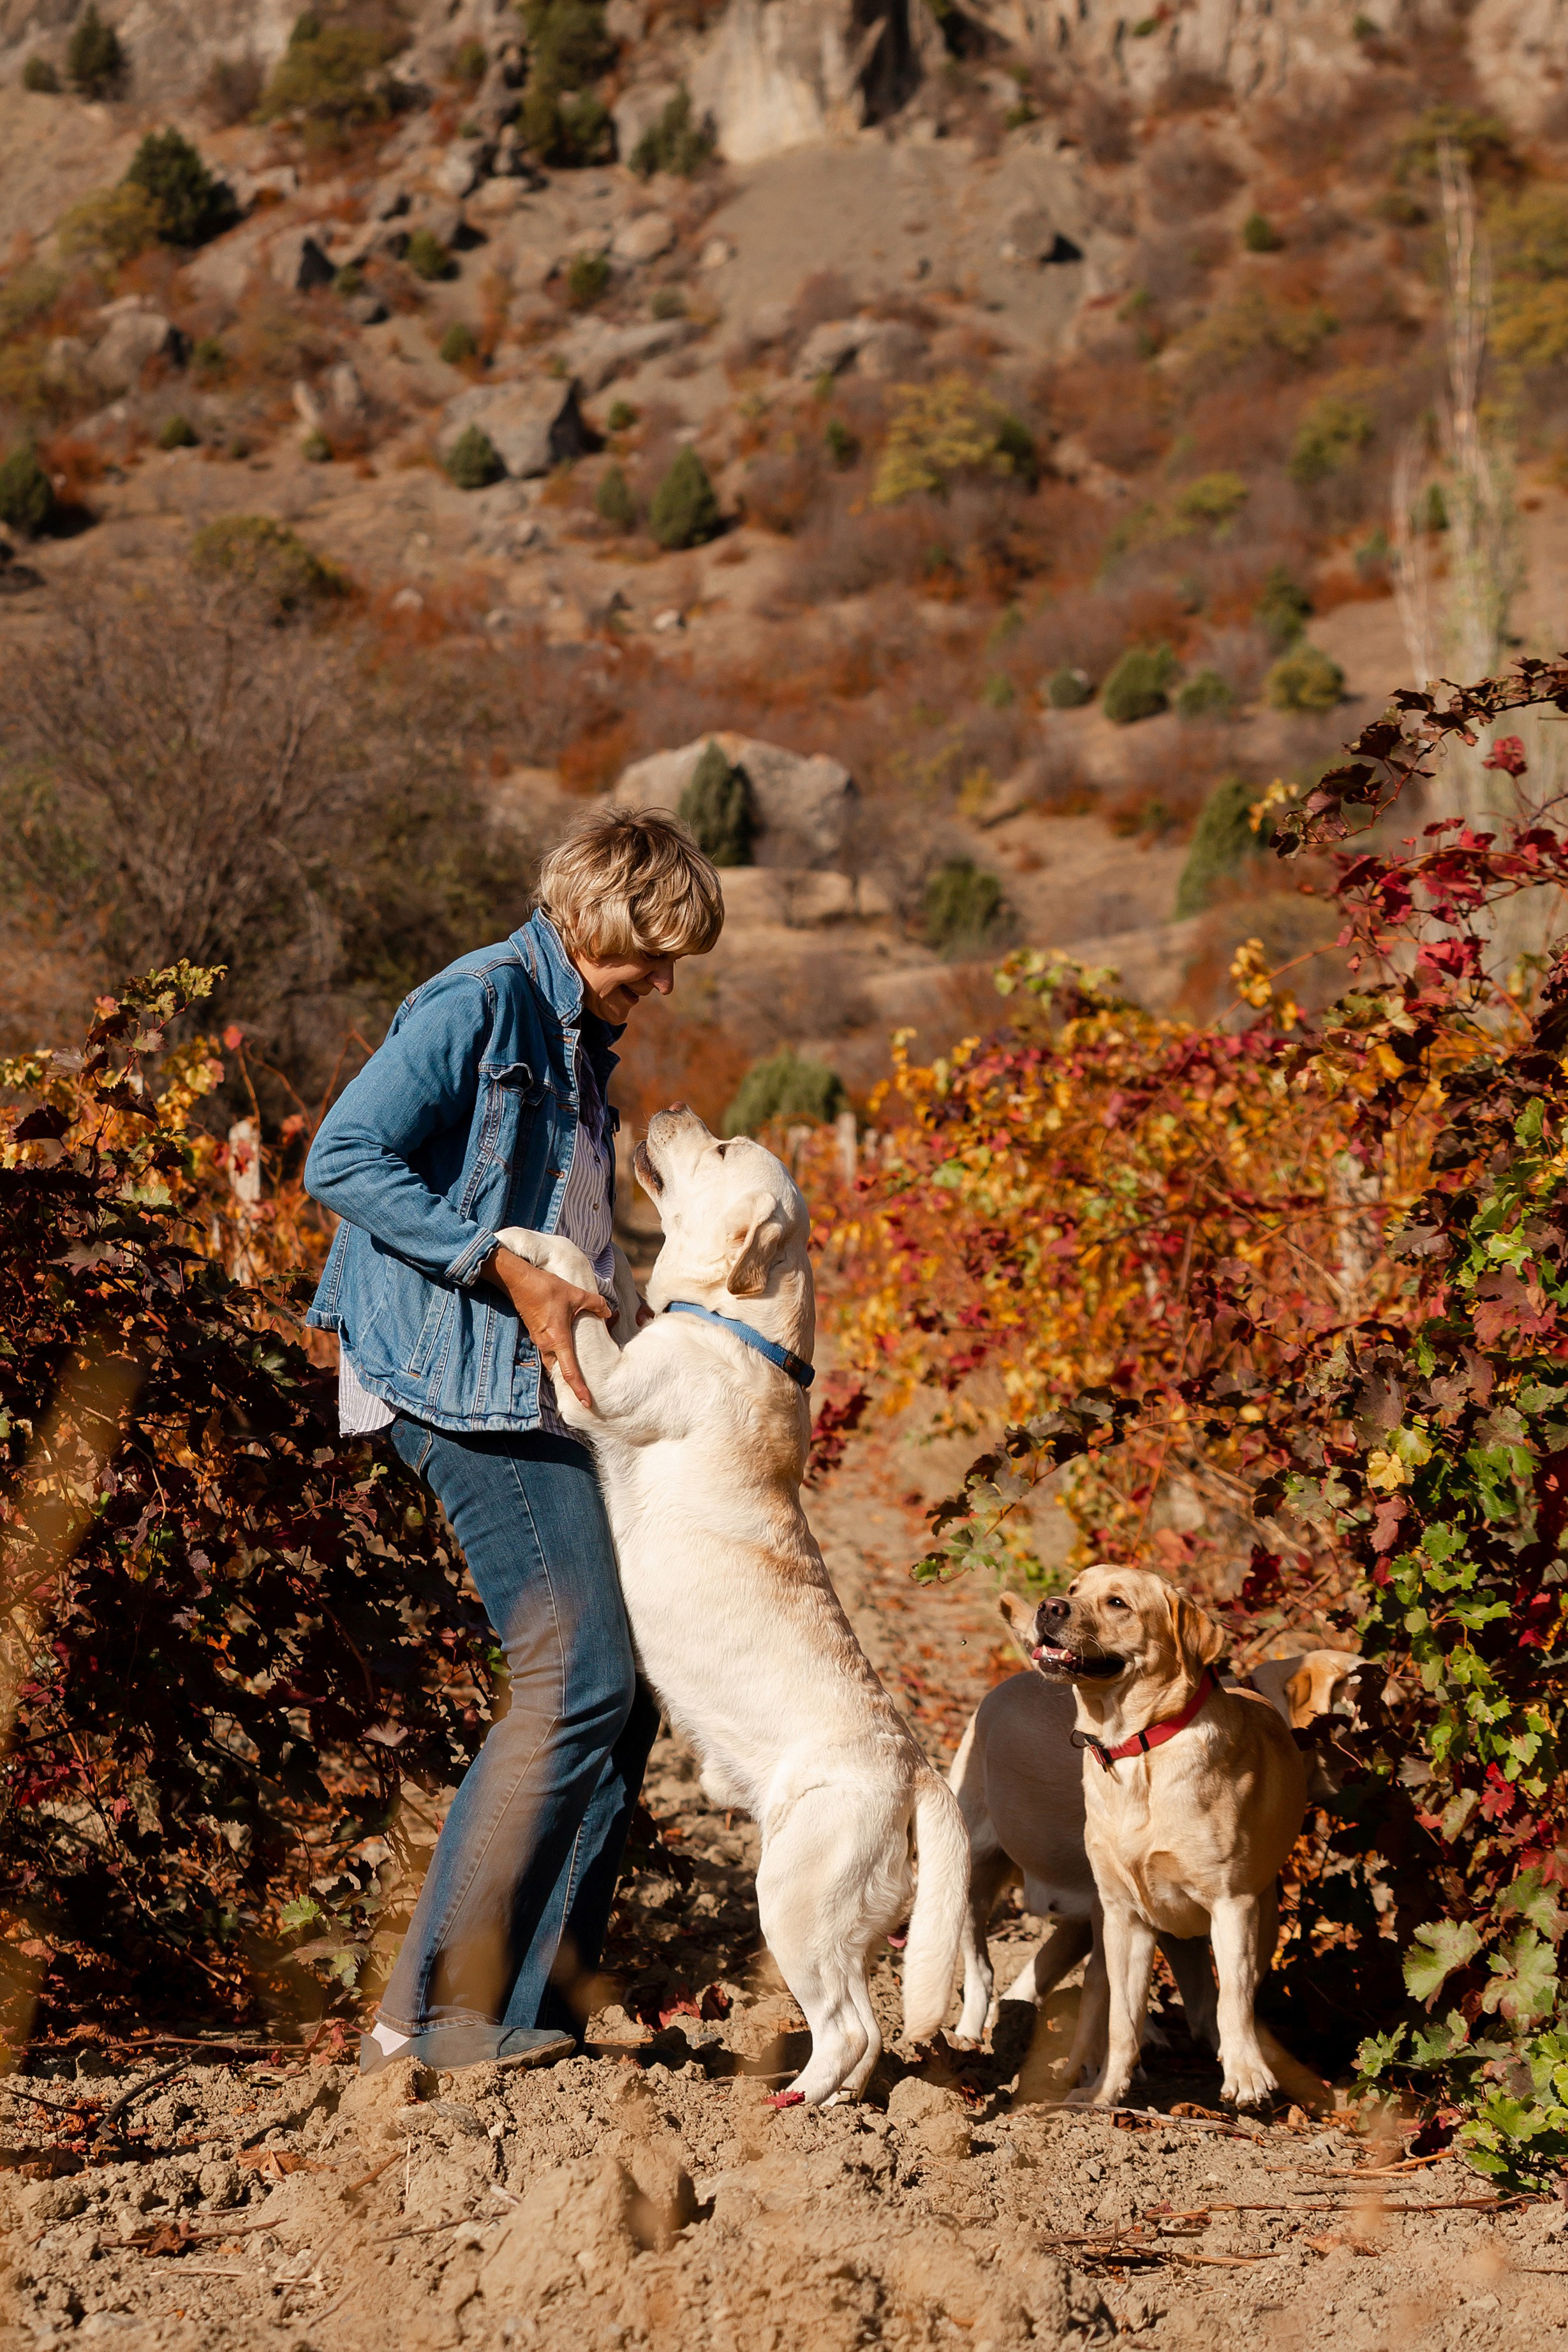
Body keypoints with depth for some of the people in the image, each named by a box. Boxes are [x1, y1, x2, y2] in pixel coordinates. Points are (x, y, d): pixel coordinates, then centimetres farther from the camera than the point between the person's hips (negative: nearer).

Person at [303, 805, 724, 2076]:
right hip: (463, 1380, -10)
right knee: (578, 1678, -15)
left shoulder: (581, 1033, 20)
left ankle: (525, 2009, 10)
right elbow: (341, 1160, -17)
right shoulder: (481, 1004, -9)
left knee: (619, 1692, 6)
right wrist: (508, 1272, -19)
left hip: (542, 1387, 10)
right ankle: (436, 2013, -10)